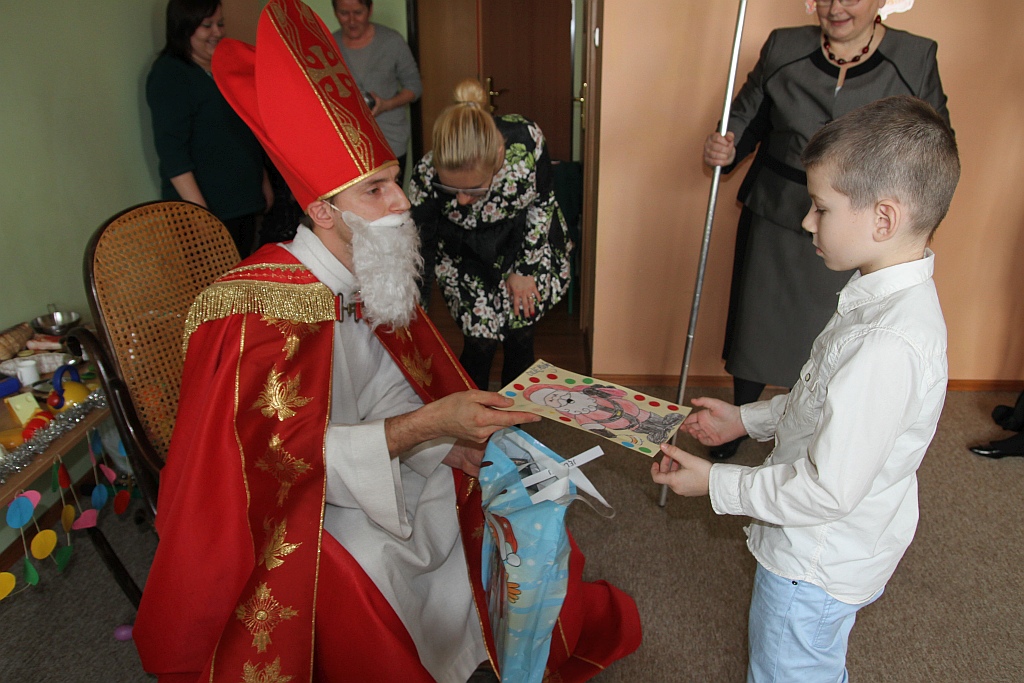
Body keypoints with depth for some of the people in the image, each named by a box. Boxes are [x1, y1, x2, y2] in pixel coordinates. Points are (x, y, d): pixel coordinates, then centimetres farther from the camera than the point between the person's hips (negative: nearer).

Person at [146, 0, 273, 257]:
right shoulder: (169, 75, -9)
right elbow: (171, 151, -16)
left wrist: (264, 182, 23)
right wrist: (199, 211, -22)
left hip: (245, 201, 7)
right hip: (209, 208, -7)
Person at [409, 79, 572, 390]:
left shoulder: (527, 139, -32)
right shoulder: (426, 177, -34)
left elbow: (543, 202, -11)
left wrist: (525, 269, -7)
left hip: (525, 244, 1)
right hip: (466, 260, -1)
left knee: (520, 336, 5)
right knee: (481, 343, -5)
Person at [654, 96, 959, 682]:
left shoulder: (888, 344, -35)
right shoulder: (895, 298, -3)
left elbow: (828, 489, -30)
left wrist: (716, 483, -19)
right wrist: (749, 419, 7)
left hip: (817, 568, -8)